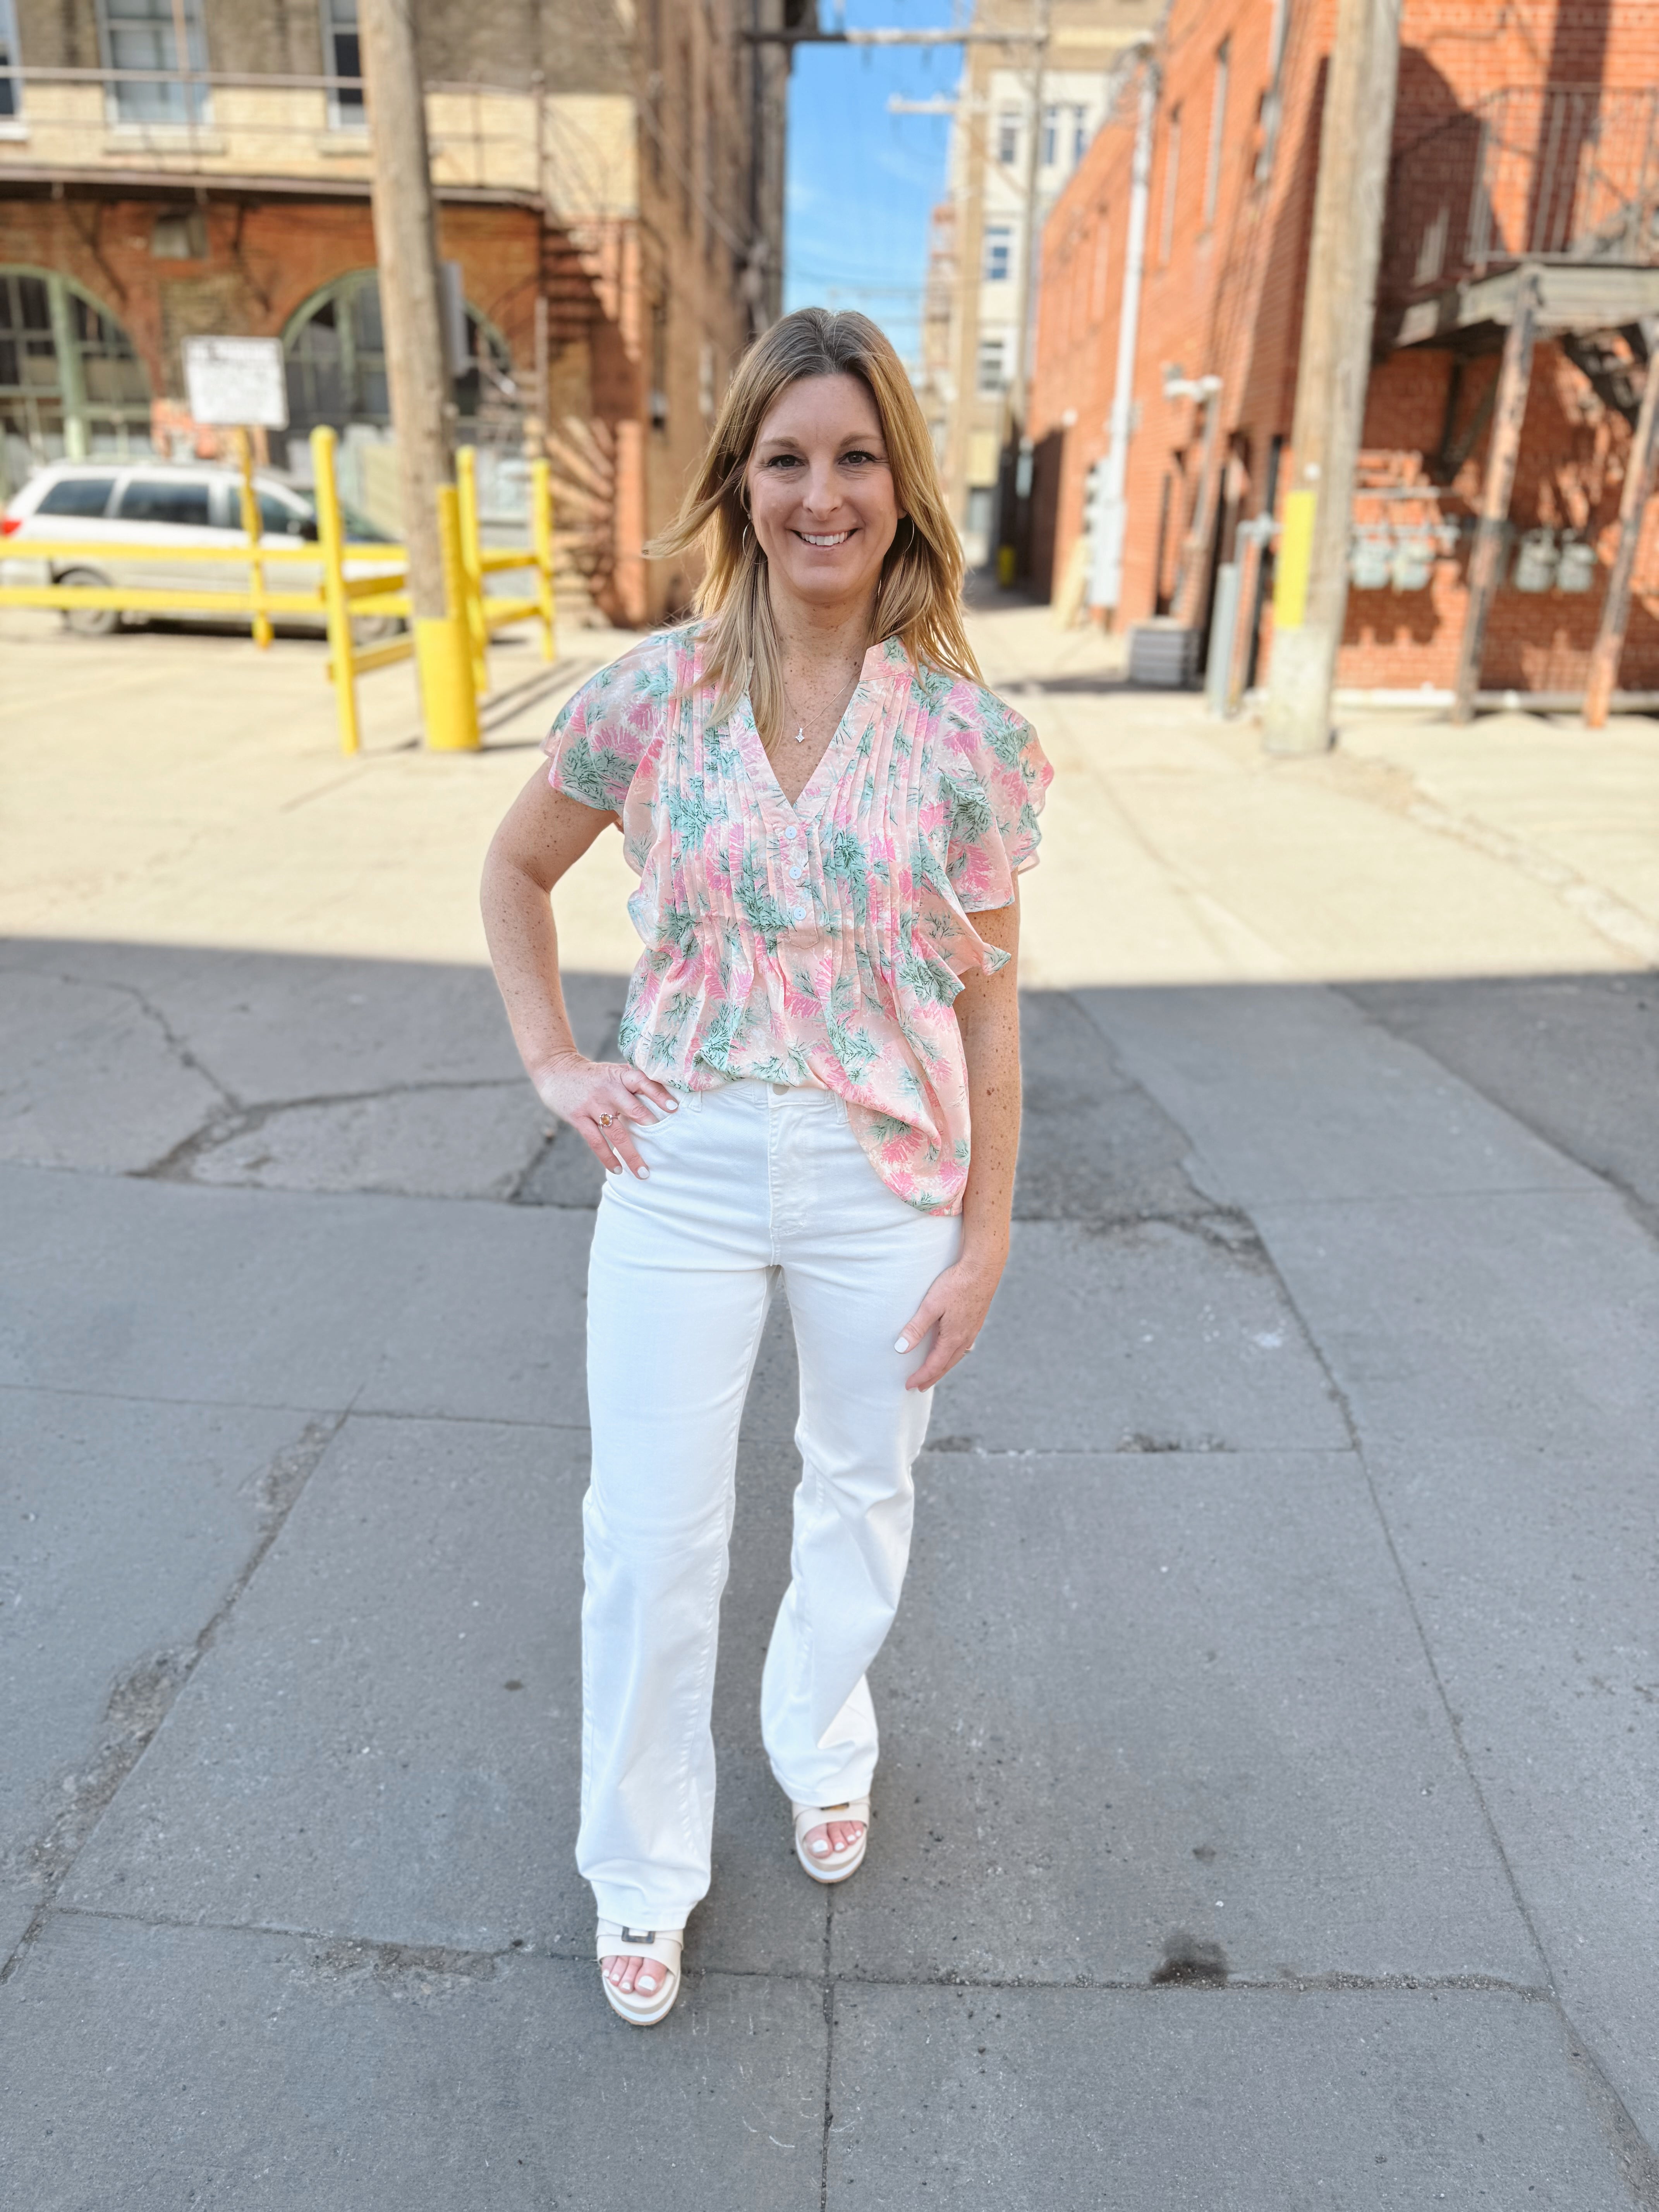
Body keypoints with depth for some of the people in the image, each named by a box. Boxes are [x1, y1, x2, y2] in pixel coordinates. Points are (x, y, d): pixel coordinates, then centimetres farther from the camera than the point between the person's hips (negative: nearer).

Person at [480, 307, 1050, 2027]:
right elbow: (516, 868, 11)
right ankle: (641, 1867, 37)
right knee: (649, 1538, 9)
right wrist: (552, 1062, 0)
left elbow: (985, 1000, -2)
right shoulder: (650, 696, -5)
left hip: (888, 1182, 1)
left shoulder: (967, 732, -6)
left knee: (862, 1497, 20)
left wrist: (984, 1238, -2)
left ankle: (823, 1744, 53)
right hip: (685, 1174, 0)